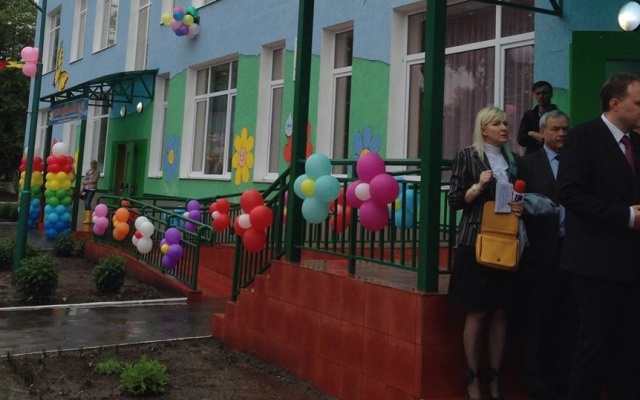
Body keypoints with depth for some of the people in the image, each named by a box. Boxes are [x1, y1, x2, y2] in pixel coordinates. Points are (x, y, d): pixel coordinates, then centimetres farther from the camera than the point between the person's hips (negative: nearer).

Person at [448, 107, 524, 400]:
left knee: (500, 312, 7)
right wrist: (478, 186, -19)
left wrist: (521, 207, -1)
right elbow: (455, 200, -5)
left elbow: (521, 196, 20)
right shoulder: (468, 156, -1)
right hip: (476, 242, -4)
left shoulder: (514, 159, 13)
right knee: (477, 312, 1)